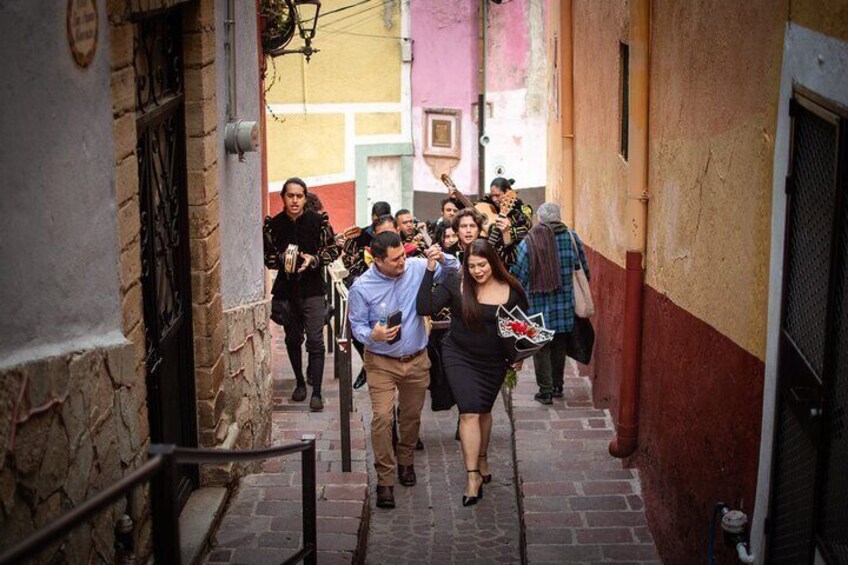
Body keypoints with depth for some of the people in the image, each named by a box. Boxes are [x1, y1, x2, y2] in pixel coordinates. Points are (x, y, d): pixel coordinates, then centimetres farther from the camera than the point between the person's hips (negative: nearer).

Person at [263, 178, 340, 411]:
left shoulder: (317, 221, -5)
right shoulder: (273, 224, -1)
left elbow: (332, 250, 3)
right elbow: (267, 256, 7)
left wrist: (313, 259, -14)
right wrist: (282, 259, -14)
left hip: (312, 289, -2)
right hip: (286, 289, 2)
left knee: (315, 341, -8)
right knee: (293, 339, 14)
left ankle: (316, 392, -4)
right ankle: (300, 383, 32)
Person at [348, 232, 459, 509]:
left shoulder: (416, 268, -9)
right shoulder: (362, 288, -14)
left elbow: (455, 270, 3)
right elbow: (357, 325, -5)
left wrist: (442, 258, -20)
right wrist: (372, 335, -27)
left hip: (416, 360, 3)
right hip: (381, 363, -3)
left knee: (412, 416, 17)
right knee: (382, 417, -13)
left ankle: (406, 463, 41)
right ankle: (385, 479, -1)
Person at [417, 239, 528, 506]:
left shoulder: (512, 291, -8)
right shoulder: (455, 285, -12)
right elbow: (424, 308, -22)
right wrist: (430, 270, -26)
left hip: (494, 361, 2)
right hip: (459, 357, -2)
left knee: (484, 411, 18)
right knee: (469, 412, -13)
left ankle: (481, 461, 39)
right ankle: (473, 476, -9)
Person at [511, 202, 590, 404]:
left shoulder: (528, 243, -10)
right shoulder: (572, 237, -3)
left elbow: (518, 277, -11)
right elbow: (584, 269, 5)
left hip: (538, 305, -3)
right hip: (565, 304, 3)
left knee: (541, 348, 8)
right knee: (559, 346, 18)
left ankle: (545, 391, 8)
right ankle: (557, 386, 28)